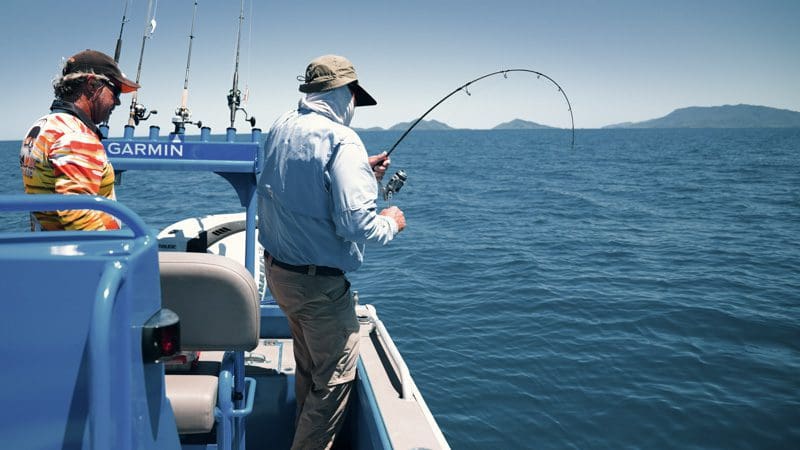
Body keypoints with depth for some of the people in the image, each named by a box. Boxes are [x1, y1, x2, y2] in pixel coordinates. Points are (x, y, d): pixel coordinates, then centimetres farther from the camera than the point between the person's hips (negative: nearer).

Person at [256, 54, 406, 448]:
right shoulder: (341, 140, -21)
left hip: (276, 269, 9)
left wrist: (363, 172, 17)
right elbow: (355, 222, -27)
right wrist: (390, 223, -6)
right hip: (319, 282, -9)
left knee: (307, 366, 26)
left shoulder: (281, 128, 4)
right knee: (335, 378, 8)